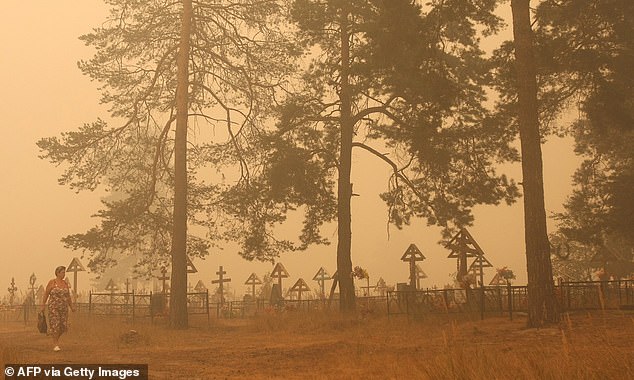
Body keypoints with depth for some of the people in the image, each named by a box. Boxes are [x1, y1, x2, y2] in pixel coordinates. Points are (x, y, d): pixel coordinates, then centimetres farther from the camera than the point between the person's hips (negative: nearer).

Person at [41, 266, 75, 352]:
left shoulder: (65, 283, 10)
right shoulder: (52, 282, -4)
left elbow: (68, 296, 14)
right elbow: (46, 294, -2)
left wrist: (71, 306, 9)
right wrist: (43, 305, -5)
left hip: (63, 308, 5)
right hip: (53, 307, -5)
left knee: (63, 326, 3)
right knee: (55, 325, -9)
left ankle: (56, 337, 30)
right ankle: (55, 345, -1)